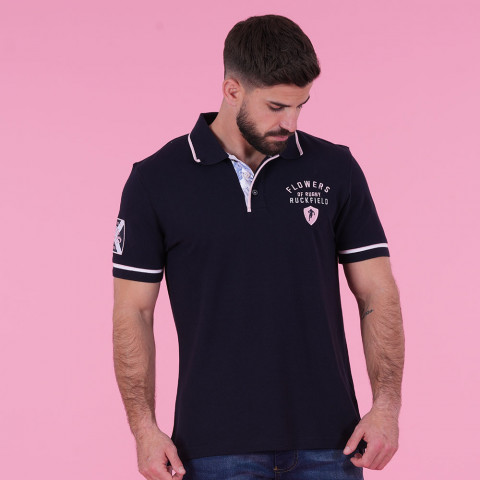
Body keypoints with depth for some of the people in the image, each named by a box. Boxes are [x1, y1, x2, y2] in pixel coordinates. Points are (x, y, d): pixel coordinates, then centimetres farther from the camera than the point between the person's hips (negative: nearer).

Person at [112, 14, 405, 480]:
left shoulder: (335, 170, 3)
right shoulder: (156, 181, -2)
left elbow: (377, 294, 4)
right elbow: (133, 311, 1)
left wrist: (387, 406, -8)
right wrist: (144, 428, -7)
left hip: (325, 440, 1)